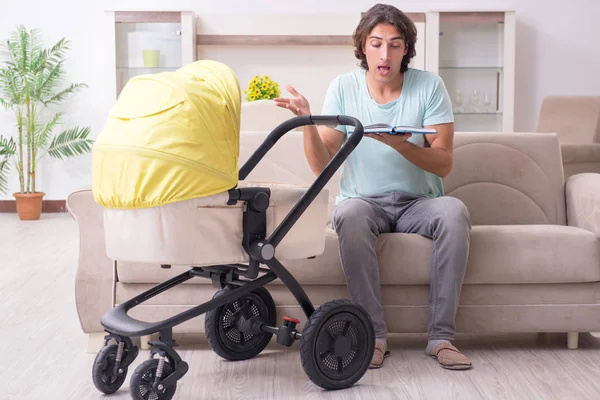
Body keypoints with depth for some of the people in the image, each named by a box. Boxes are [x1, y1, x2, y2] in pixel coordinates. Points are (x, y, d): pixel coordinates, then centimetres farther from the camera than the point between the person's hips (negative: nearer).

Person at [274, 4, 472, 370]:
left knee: (454, 211, -32)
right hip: (365, 201, 0)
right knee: (350, 214, -35)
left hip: (418, 202, 0)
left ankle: (441, 335, -24)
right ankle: (375, 332, -25)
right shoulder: (343, 88, -1)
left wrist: (401, 145, -28)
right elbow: (322, 166, -5)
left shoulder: (429, 85, -4)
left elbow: (443, 163, -10)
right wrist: (308, 124, -23)